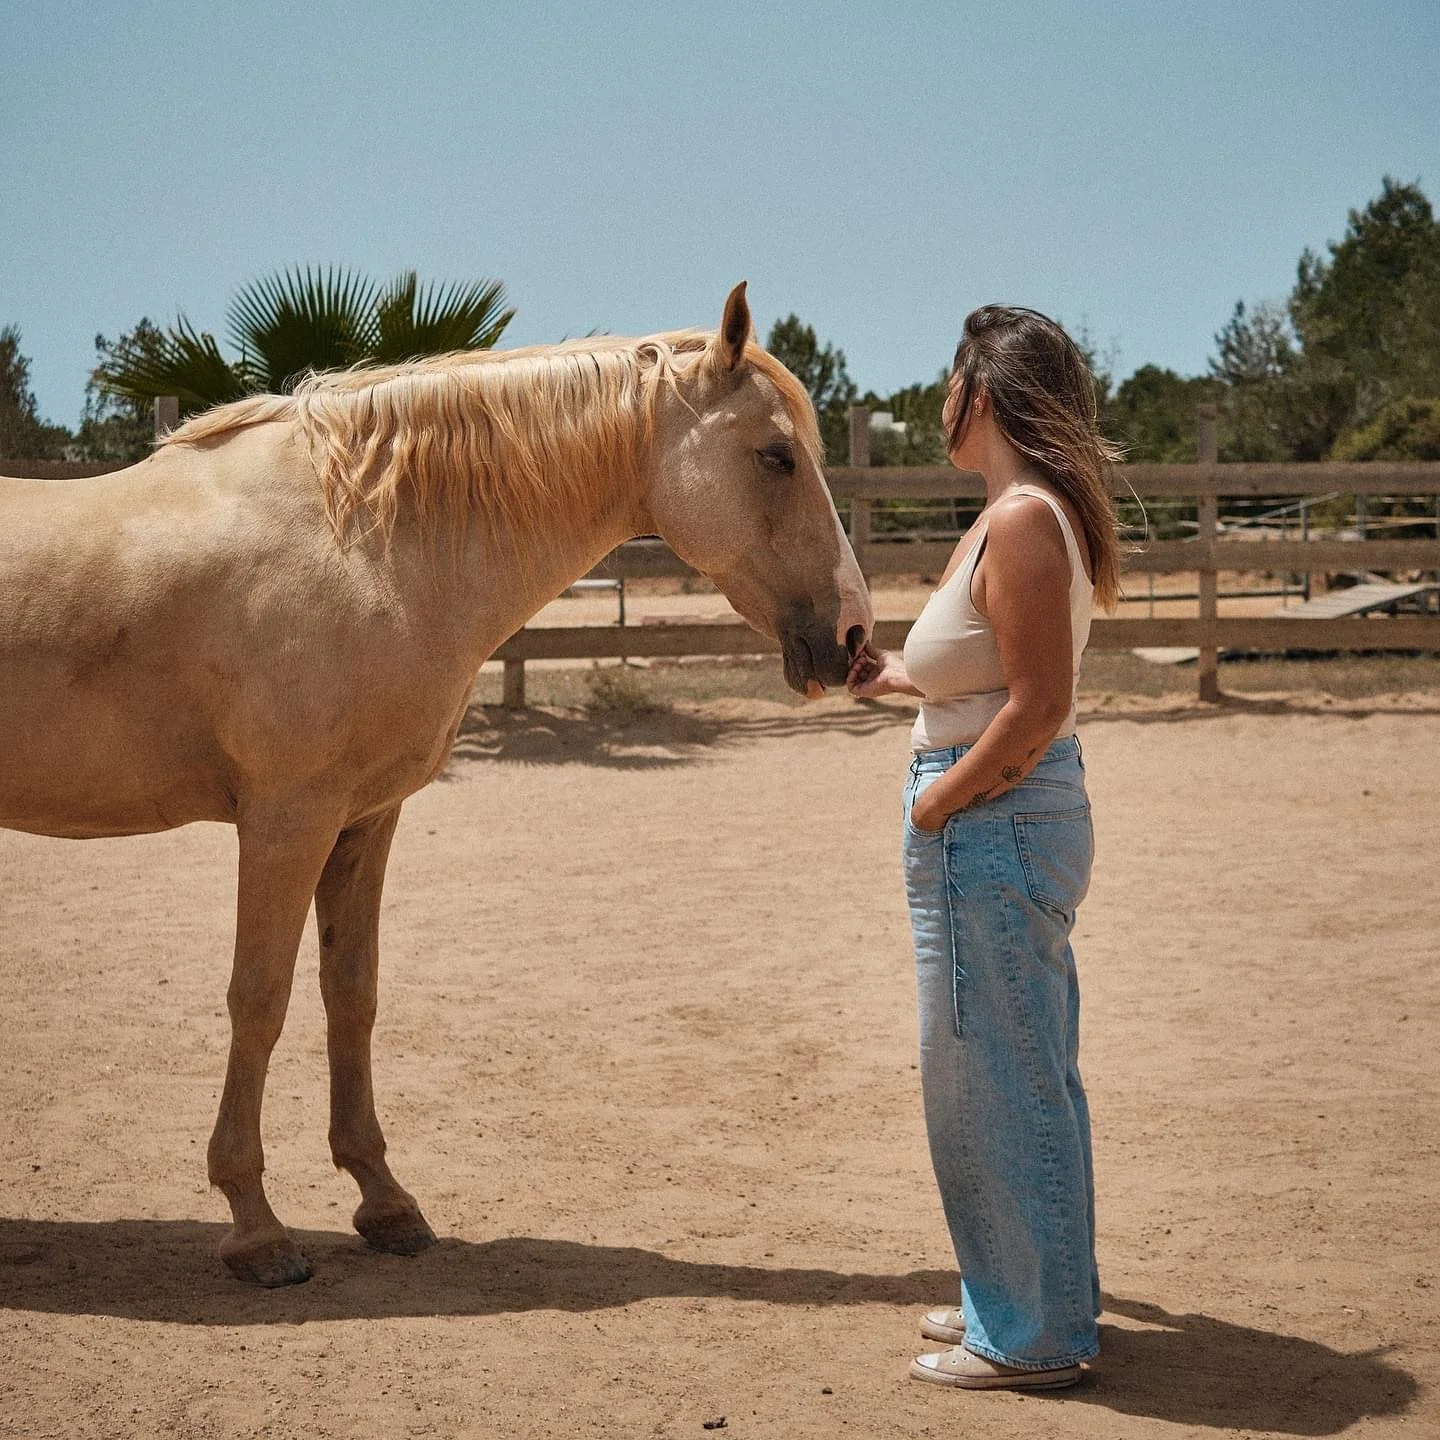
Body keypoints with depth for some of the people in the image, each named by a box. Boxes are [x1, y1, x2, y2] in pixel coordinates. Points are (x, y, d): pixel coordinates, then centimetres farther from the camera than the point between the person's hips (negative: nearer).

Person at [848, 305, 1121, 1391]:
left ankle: (1029, 1338, 13)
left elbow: (1037, 710, -23)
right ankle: (1043, 1298, 34)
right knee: (1029, 1077, 19)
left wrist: (938, 804, -15)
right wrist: (898, 678, 21)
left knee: (993, 1081, 1)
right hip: (1028, 816, 10)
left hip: (990, 821, -10)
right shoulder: (1031, 514, 11)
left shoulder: (1021, 520, -20)